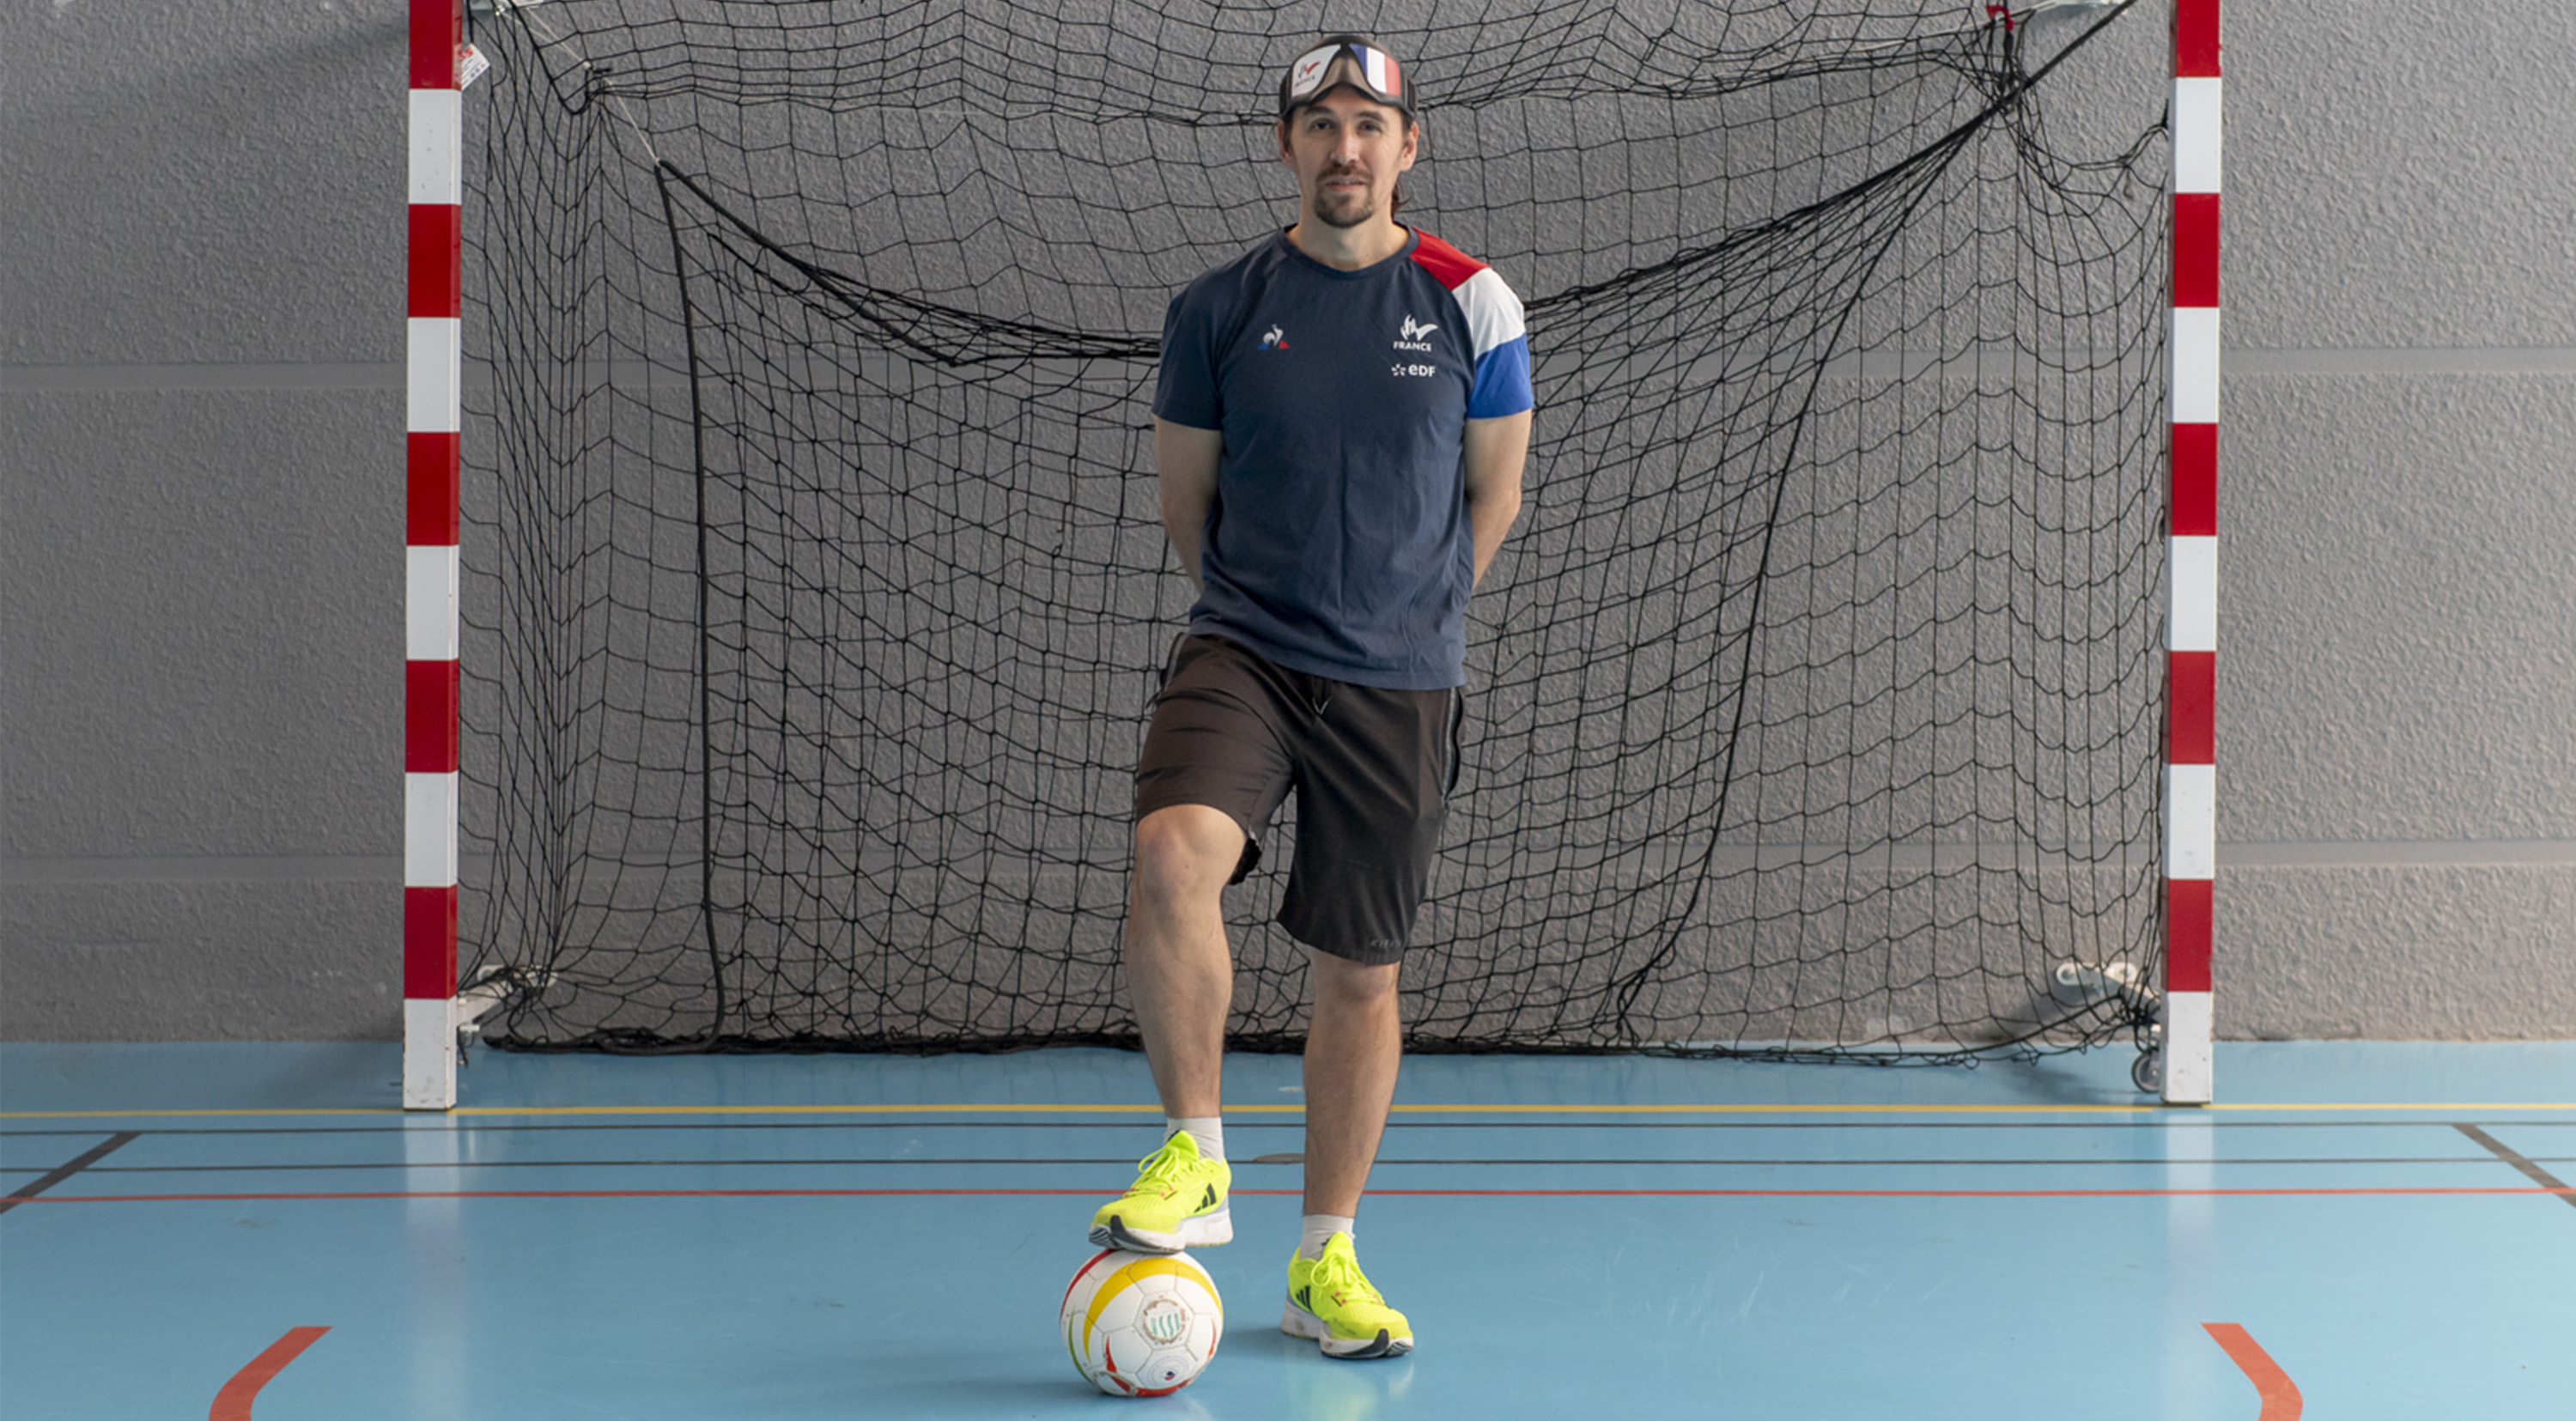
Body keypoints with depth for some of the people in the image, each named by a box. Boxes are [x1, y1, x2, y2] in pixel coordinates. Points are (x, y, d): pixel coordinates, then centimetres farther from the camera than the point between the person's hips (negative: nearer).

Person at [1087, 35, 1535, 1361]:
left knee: (1359, 969, 6)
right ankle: (1194, 1162, -13)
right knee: (1174, 853, -29)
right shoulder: (1217, 308, 1)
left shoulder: (1473, 306, 1)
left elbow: (1493, 490, 13)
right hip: (1240, 654, -1)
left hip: (1401, 688, 1)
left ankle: (1324, 1263, 20)